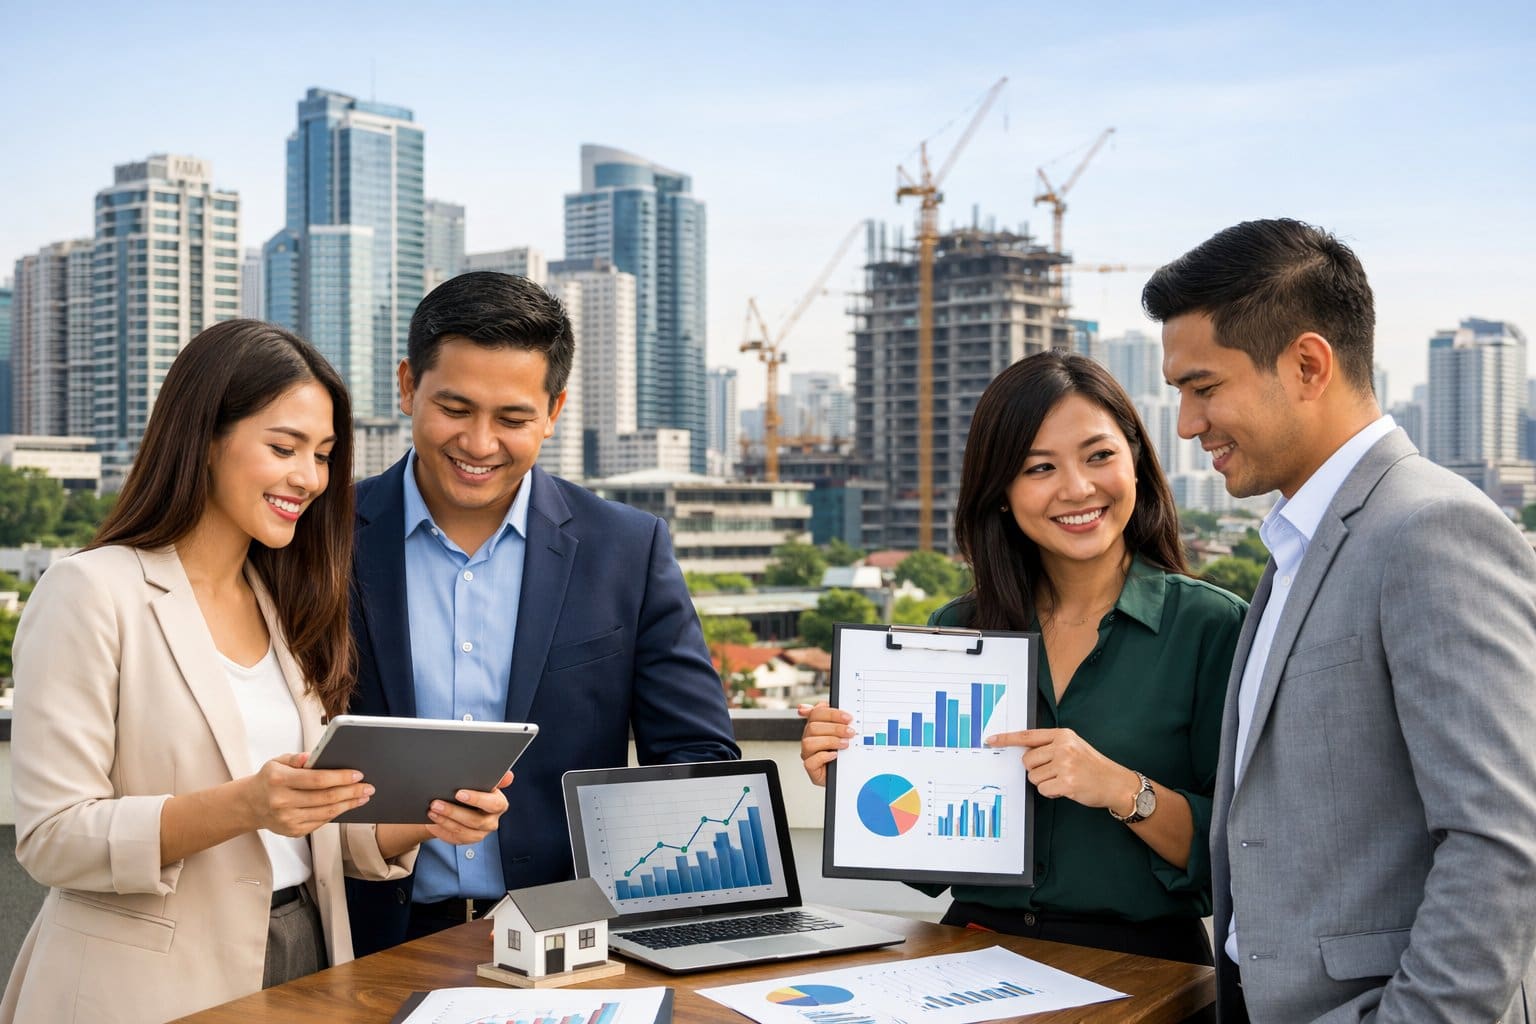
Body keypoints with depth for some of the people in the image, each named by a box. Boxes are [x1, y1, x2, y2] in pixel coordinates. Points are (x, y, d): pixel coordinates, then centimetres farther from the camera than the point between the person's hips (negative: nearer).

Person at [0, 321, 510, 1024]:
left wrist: (423, 819, -10)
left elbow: (323, 833, 9)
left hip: (304, 967, 6)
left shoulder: (286, 607, 9)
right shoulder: (91, 594, -11)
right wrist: (243, 805, -28)